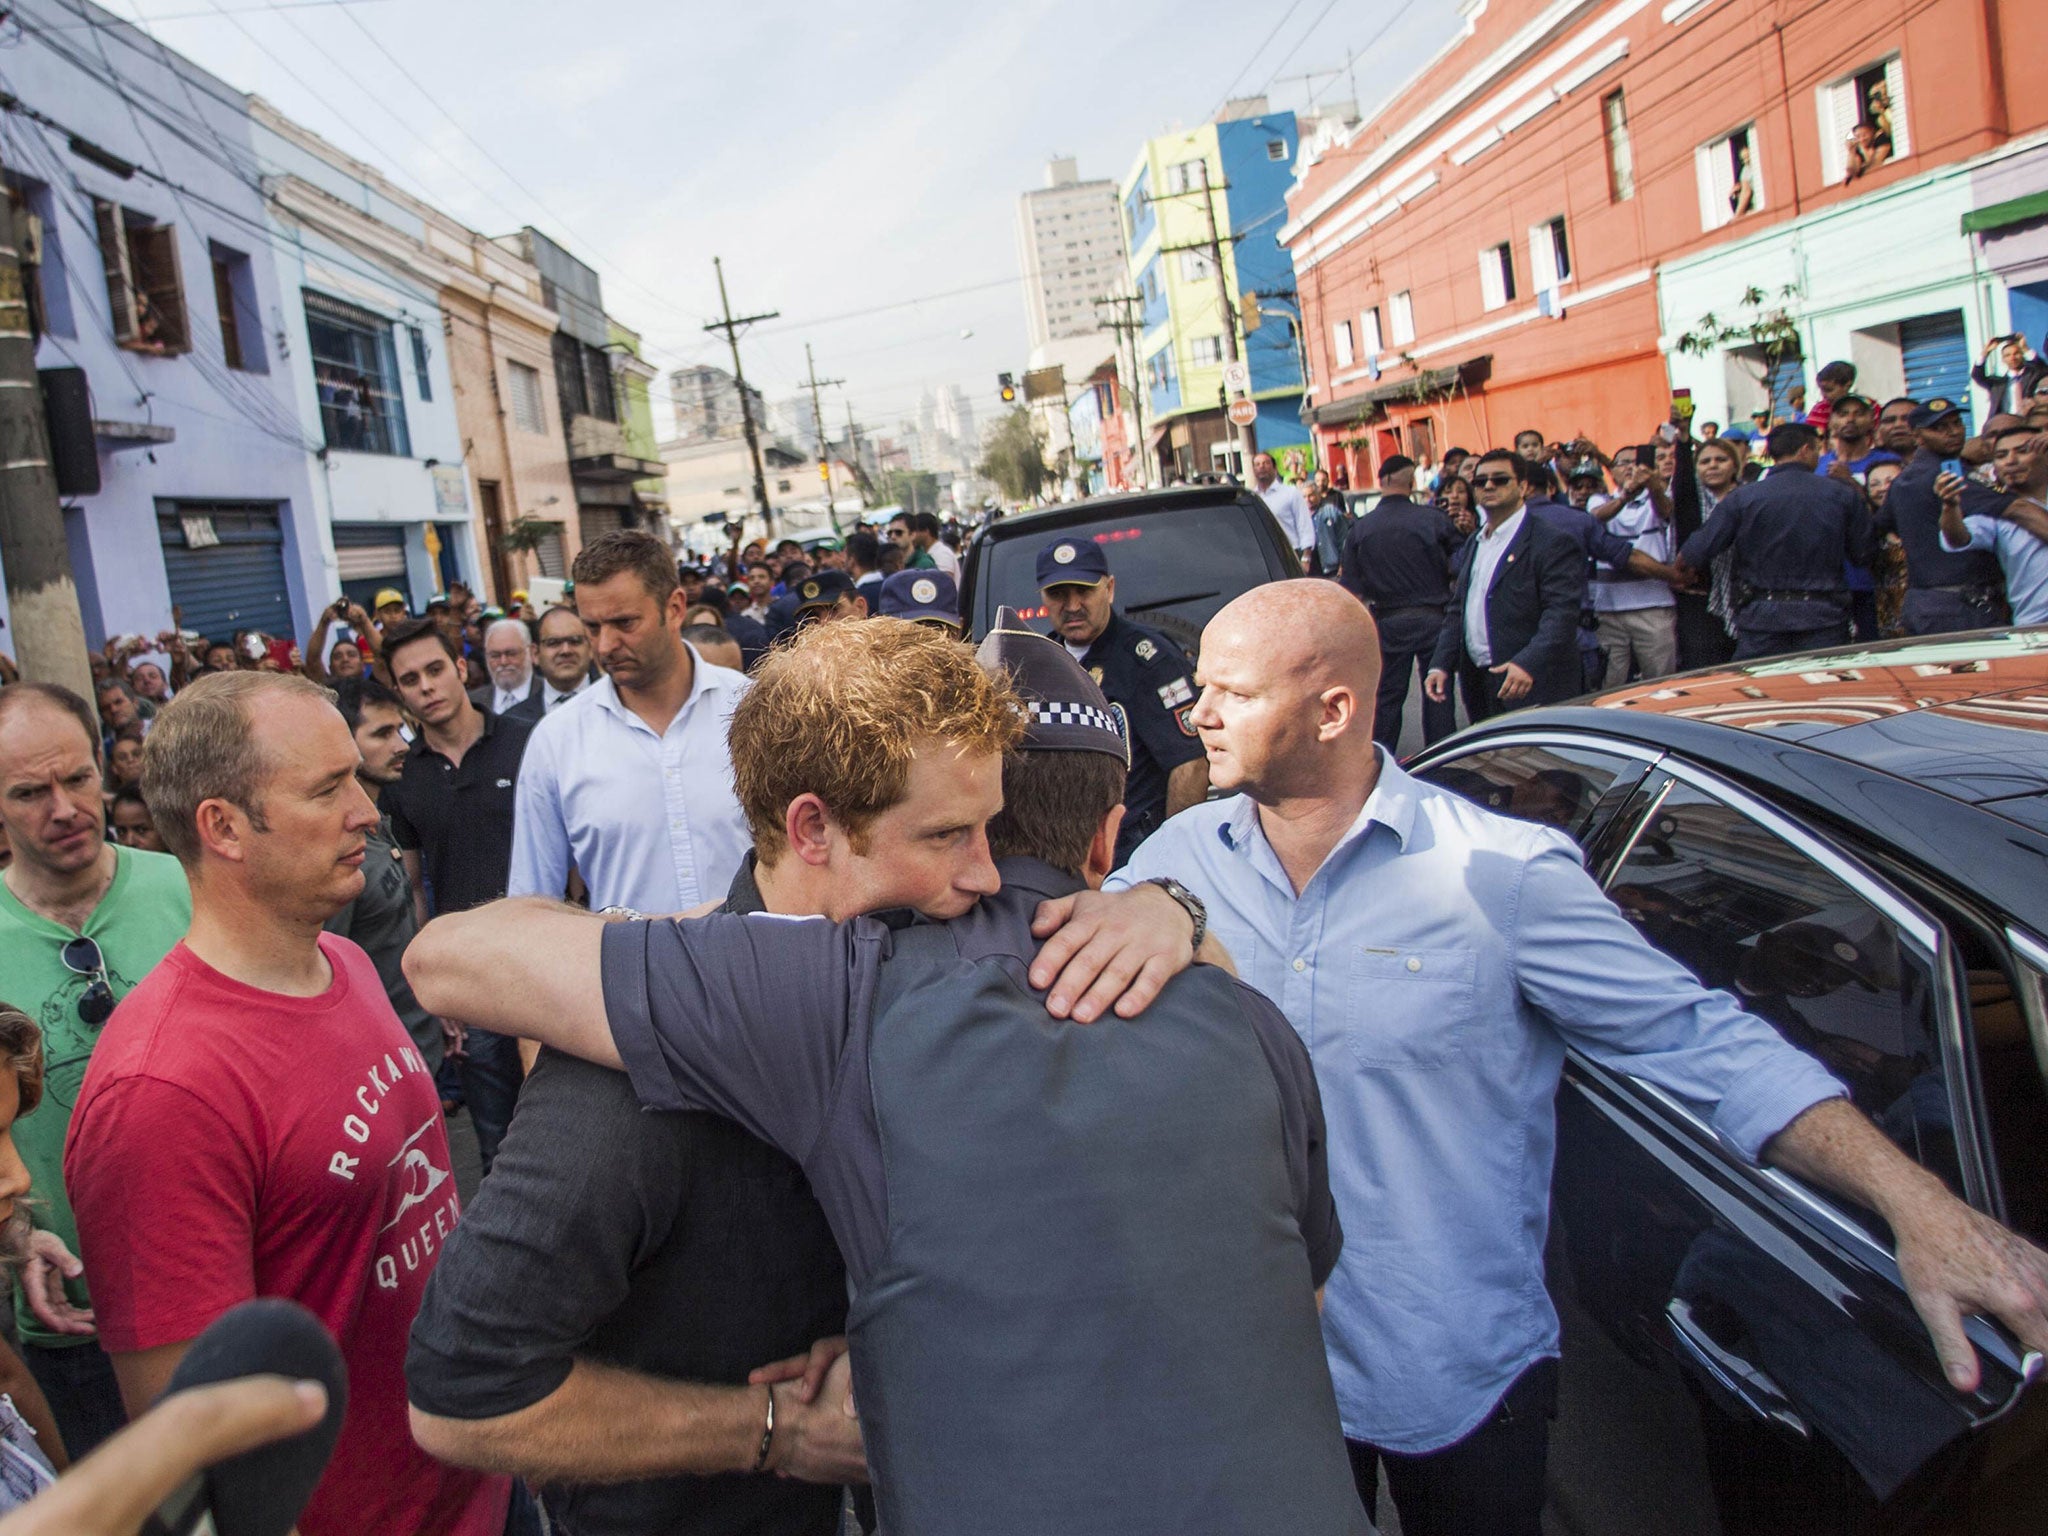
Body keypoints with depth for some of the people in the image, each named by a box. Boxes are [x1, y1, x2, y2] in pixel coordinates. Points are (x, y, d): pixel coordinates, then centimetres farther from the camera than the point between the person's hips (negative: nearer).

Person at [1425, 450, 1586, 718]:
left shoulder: (1552, 542, -8)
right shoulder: (1473, 545, 18)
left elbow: (1562, 613, -18)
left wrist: (1528, 663, -32)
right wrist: (1440, 665, 4)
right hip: (1477, 684, 7)